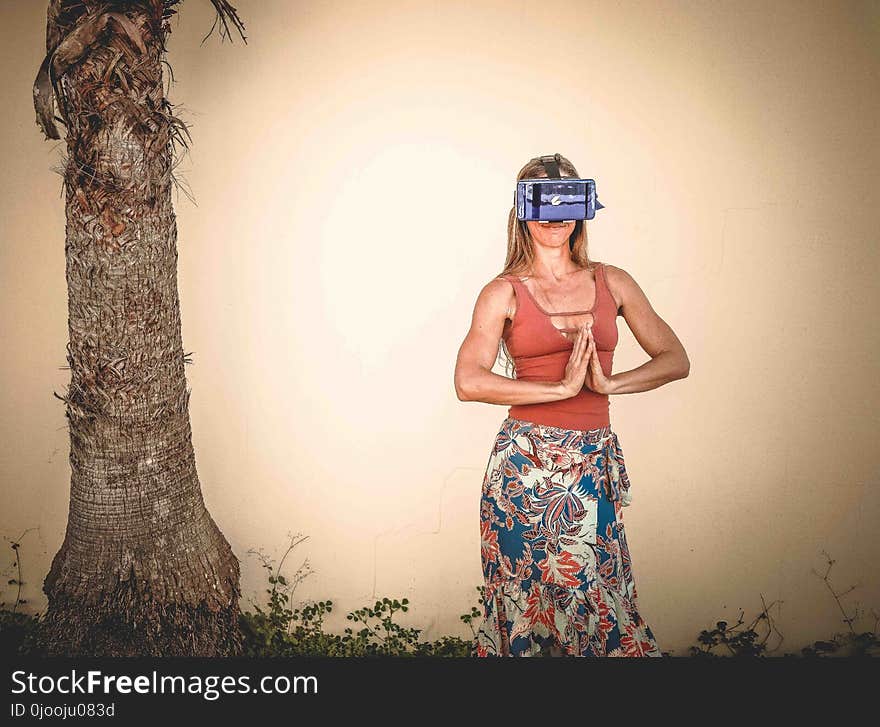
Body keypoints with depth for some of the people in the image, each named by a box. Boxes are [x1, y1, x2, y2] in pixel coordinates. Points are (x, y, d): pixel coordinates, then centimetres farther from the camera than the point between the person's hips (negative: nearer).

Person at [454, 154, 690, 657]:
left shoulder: (612, 283, 9)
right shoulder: (504, 292, 0)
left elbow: (676, 360, 8)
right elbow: (469, 382, -11)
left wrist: (608, 383, -8)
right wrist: (563, 387, -14)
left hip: (595, 464, 2)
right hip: (526, 464, -2)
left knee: (598, 603, 6)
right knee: (527, 602, 7)